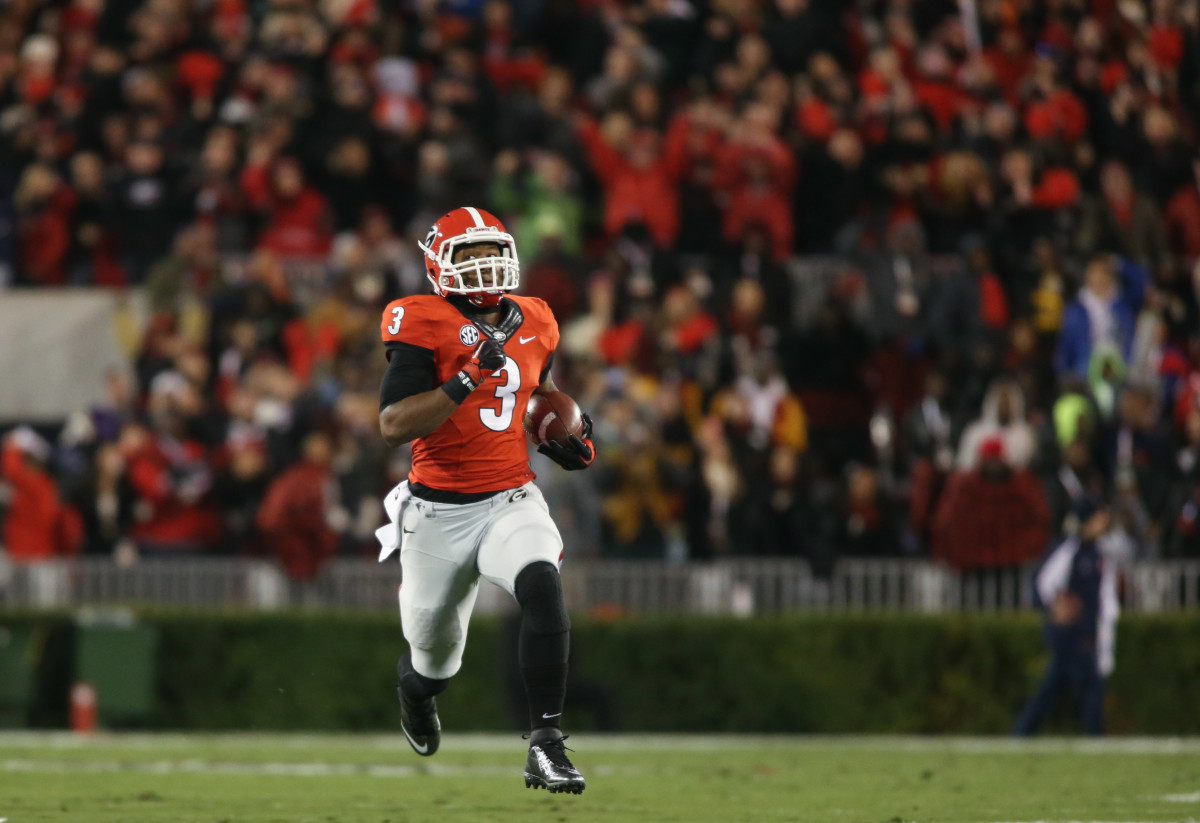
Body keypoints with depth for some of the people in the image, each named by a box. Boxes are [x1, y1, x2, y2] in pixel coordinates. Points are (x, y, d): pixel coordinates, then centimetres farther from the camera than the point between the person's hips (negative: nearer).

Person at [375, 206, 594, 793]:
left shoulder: (533, 324, 5)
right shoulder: (425, 327, -12)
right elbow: (394, 426, -21)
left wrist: (562, 435, 9)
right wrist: (468, 380, -29)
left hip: (511, 501, 2)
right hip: (439, 511, -2)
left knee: (542, 586, -30)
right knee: (436, 651, 13)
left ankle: (546, 744, -28)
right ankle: (415, 687, 54)